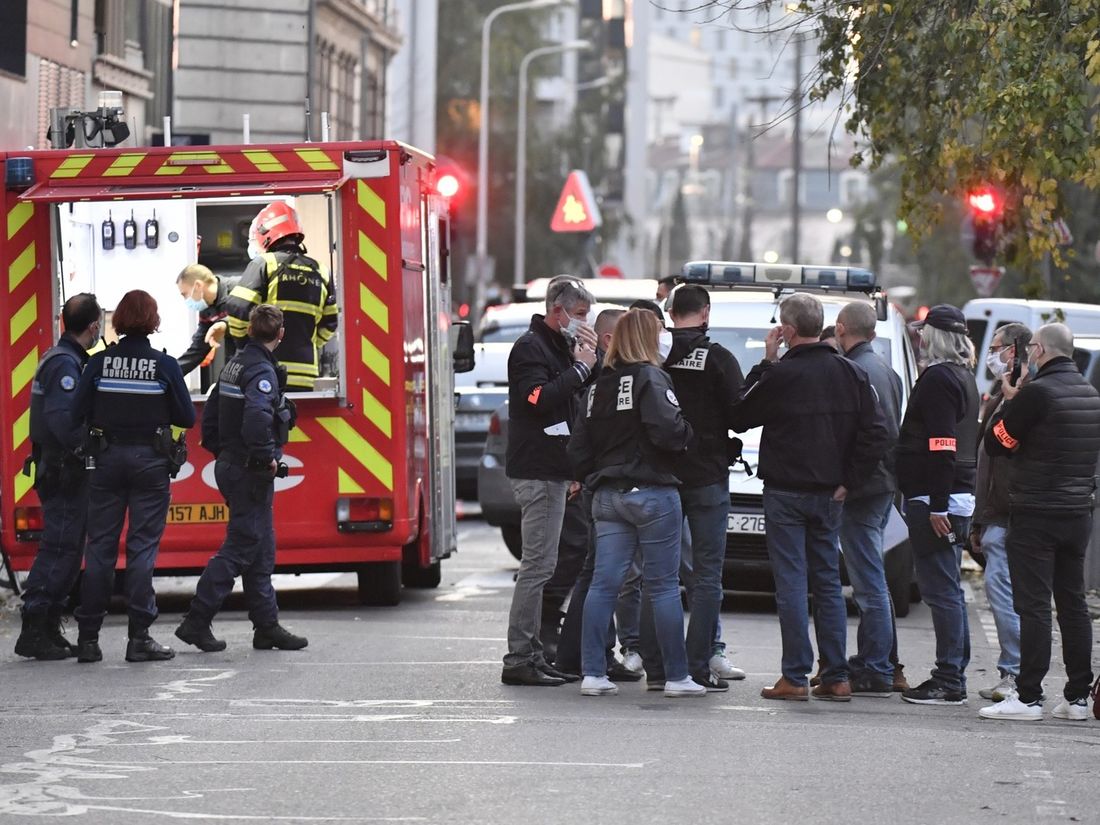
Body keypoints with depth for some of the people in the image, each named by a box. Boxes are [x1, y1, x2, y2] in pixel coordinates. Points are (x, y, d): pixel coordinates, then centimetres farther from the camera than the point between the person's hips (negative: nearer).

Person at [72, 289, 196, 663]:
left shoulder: (99, 362, -3)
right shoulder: (164, 365, -7)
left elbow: (78, 414, -4)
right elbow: (186, 417, -3)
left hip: (107, 459, 2)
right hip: (150, 460, -2)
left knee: (100, 547, 7)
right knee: (142, 547, 2)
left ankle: (88, 637, 8)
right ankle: (140, 638, -1)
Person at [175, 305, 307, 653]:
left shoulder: (235, 364, 12)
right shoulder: (262, 370, -17)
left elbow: (210, 415, 18)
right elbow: (257, 416, -34)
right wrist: (267, 456, -22)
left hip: (230, 465, 10)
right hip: (251, 472, -10)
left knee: (261, 549, 13)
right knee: (239, 548, -6)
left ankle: (267, 625, 16)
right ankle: (196, 621, -8)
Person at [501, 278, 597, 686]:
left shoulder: (558, 346, 20)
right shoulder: (530, 347, -10)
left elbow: (578, 397, 19)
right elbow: (539, 398, -24)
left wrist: (590, 359, 4)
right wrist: (581, 367, -17)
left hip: (551, 470, 10)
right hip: (536, 471, -10)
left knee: (540, 565, 11)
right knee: (537, 565, -11)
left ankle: (532, 656, 15)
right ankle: (519, 659, -10)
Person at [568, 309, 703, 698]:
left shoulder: (598, 385, 12)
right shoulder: (650, 378, -10)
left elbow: (579, 446, 13)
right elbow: (667, 430, -23)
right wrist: (687, 434, -3)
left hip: (607, 495, 6)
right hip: (650, 492, -6)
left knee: (604, 583, 4)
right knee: (664, 585, 0)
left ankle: (593, 673, 1)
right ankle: (677, 676, 4)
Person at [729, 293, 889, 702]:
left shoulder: (779, 375, -13)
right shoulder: (851, 374, 3)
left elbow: (739, 418, 2)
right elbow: (876, 435, 0)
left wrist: (764, 364, 3)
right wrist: (846, 481, 5)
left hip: (786, 493, -5)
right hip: (829, 495, 5)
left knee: (791, 583, -2)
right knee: (828, 583, 11)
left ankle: (795, 678, -4)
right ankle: (836, 677, 10)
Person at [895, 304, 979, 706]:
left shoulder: (938, 379, -13)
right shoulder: (963, 377, 18)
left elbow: (942, 447, -20)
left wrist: (937, 505, -23)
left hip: (934, 497, -10)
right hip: (960, 495, 10)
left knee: (941, 589, -9)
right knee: (948, 589, 13)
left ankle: (949, 682, -10)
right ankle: (953, 675, 17)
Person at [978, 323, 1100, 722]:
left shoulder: (1037, 392, -15)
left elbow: (996, 442, -9)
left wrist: (1009, 403, 7)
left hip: (1036, 513, -7)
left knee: (1033, 605, -6)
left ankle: (1029, 697, -8)